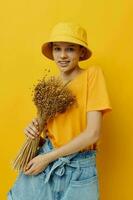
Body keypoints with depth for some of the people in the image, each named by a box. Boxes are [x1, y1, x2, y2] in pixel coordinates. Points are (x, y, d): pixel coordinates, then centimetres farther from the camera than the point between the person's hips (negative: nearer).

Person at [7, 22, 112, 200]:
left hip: (79, 169, -3)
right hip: (45, 159, 4)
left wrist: (48, 157, -12)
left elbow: (92, 133, -16)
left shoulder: (92, 74, -10)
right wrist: (34, 127, -7)